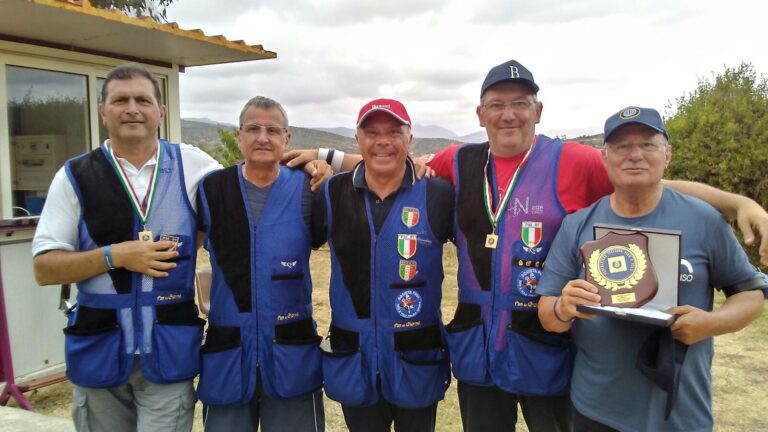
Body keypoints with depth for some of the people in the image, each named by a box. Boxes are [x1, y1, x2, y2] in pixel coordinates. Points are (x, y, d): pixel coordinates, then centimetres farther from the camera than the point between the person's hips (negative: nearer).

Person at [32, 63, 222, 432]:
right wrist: (113, 255, -16)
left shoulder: (190, 164, 1)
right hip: (99, 350, 1)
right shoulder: (75, 176, -1)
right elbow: (44, 268, -2)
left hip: (170, 351, -1)